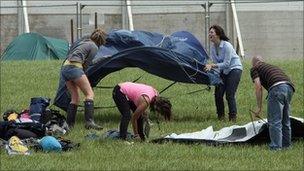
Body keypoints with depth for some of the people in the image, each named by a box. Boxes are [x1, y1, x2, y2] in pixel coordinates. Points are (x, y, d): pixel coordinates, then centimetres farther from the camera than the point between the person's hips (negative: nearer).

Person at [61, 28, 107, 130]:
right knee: (89, 94, -9)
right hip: (74, 67, -8)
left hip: (64, 67, 8)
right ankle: (89, 122, -23)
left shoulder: (82, 42, 29)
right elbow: (87, 64, 4)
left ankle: (69, 124, 9)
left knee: (75, 97, 14)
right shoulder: (94, 47, 6)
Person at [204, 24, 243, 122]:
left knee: (229, 95, -14)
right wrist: (210, 67, -19)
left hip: (234, 69, -7)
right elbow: (216, 63, 2)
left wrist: (212, 66, -32)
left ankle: (233, 117, -5)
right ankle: (221, 116, 11)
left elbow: (226, 64, -25)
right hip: (223, 71, 7)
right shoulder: (213, 48, -1)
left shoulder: (227, 46, -24)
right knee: (218, 94, -2)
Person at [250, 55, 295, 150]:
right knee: (285, 120, 19)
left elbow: (258, 87, 4)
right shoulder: (273, 67, 37)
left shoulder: (254, 69, 17)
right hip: (289, 87, 7)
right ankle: (286, 145, 26)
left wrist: (259, 107, 9)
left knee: (274, 121, -3)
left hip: (277, 88, -7)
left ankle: (276, 147, -6)